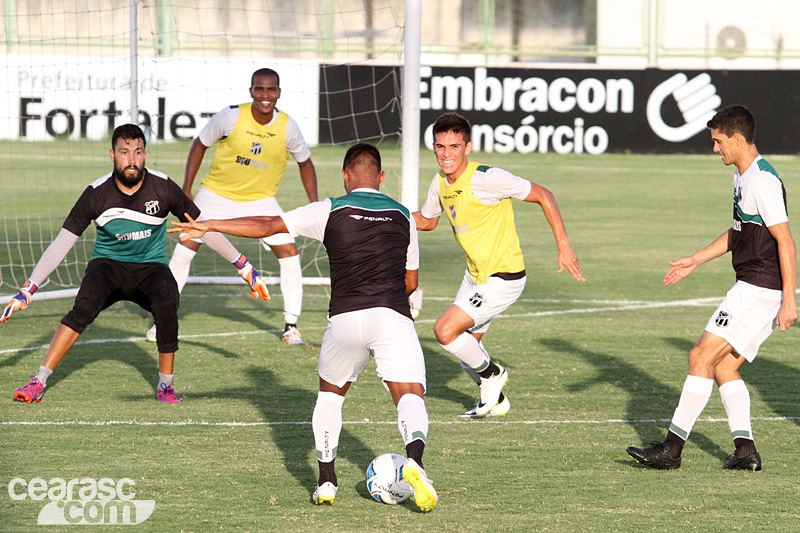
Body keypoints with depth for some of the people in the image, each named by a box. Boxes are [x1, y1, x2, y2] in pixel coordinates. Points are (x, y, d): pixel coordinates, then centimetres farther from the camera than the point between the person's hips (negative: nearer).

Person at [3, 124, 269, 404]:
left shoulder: (163, 188, -12)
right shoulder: (96, 194, -14)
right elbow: (61, 244, -9)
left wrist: (245, 268, 2)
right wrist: (28, 290, -15)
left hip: (150, 267, 0)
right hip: (108, 265, 0)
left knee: (166, 305, -32)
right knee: (85, 305, -31)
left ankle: (165, 384, -10)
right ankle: (39, 381, -27)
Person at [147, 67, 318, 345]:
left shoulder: (287, 127, -14)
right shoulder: (231, 117, -20)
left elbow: (305, 163, 5)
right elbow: (200, 145, -4)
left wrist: (315, 205, -2)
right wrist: (186, 190, -7)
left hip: (261, 199, 1)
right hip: (217, 193, -1)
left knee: (290, 254, -11)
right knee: (184, 249, -5)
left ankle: (291, 324, 2)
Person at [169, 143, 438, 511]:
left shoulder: (331, 211, 7)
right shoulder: (403, 216, 15)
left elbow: (267, 226, 5)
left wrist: (208, 226, 10)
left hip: (345, 317, 0)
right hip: (393, 316, 0)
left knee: (329, 394, 22)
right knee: (410, 396, -7)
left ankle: (326, 482, 16)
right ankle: (414, 460, -38)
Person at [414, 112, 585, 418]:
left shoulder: (486, 178, -24)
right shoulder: (440, 183, 0)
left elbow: (543, 196, -18)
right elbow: (426, 221, 20)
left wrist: (564, 247, -19)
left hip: (503, 279, -8)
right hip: (475, 275, 8)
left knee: (445, 331, -16)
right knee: (466, 347, 15)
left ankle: (491, 373, 10)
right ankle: (495, 402, 41)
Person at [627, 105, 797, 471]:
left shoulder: (763, 182, -17)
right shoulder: (741, 176, 15)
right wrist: (695, 260, 26)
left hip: (759, 290, -10)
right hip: (752, 287, 10)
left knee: (701, 357, -10)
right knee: (723, 368, 9)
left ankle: (672, 449, -8)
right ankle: (745, 450, 4)